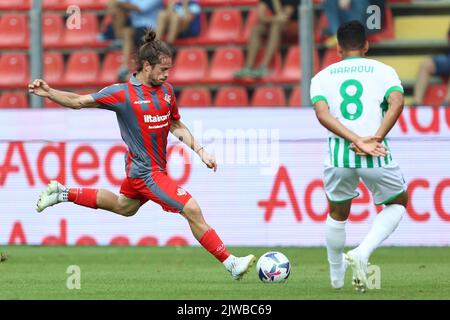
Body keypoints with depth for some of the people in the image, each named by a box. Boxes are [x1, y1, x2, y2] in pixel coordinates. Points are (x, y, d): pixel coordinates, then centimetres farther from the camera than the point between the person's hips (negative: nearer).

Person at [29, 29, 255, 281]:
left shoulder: (166, 90, 3)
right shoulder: (123, 93, -15)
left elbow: (176, 126, 16)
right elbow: (78, 102, -7)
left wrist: (200, 151, 7)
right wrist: (49, 93, -20)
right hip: (146, 172, -9)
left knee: (123, 207, 31)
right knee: (192, 210, -15)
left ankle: (63, 193, 44)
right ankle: (231, 263, -11)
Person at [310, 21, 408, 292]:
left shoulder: (323, 77, 13)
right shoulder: (383, 71, 9)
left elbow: (322, 113, -7)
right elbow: (397, 102, -12)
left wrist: (356, 140, -13)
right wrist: (376, 138, -16)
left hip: (339, 155, 2)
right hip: (377, 157, -2)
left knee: (338, 213, 27)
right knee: (398, 202, 23)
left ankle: (336, 274, 41)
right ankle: (362, 254, 3)